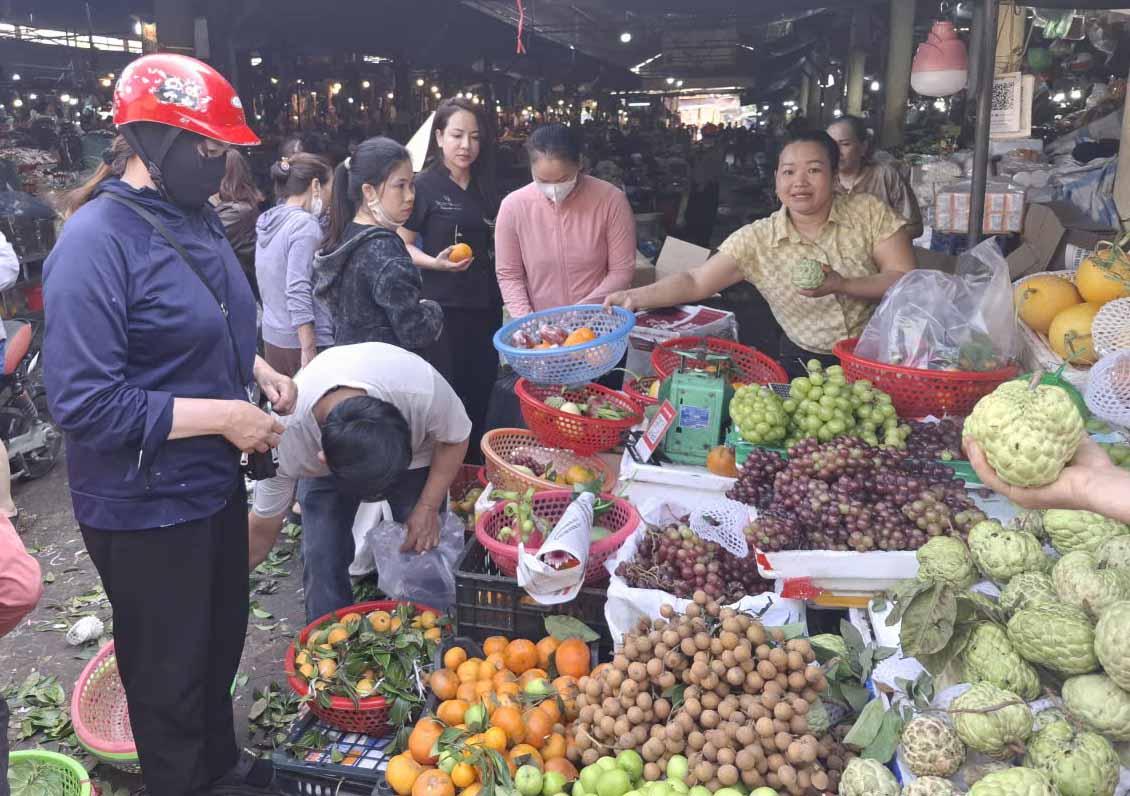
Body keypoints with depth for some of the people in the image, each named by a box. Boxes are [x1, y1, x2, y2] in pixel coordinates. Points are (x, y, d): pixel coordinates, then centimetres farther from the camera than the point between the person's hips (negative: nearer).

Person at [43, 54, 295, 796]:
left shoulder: (195, 217, 3)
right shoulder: (97, 242, -23)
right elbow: (86, 403, -27)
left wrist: (260, 368, 1)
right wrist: (223, 416, -24)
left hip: (214, 481, 8)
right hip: (145, 507, -8)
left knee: (222, 643, 26)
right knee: (170, 676, 13)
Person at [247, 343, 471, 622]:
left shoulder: (423, 389, -43)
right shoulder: (284, 435, -37)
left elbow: (455, 438, -19)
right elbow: (263, 531, -21)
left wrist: (428, 507, -23)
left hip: (415, 454, 0)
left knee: (424, 550, -8)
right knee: (321, 557, -12)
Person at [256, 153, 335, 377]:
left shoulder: (267, 221, 10)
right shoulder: (306, 225, -14)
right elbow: (298, 291, -21)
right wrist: (309, 351, -21)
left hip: (271, 337, 8)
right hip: (301, 340, -8)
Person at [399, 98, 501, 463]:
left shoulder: (486, 187, 10)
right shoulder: (424, 185, -7)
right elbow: (402, 245, -6)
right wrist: (435, 262, -23)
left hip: (485, 306, 6)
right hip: (442, 307, -5)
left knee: (480, 391, 12)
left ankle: (473, 467, 27)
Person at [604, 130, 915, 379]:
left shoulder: (869, 212, -4)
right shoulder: (756, 240, -5)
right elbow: (696, 282, -10)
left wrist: (842, 285, -24)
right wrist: (636, 296, -27)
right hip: (804, 364, 1)